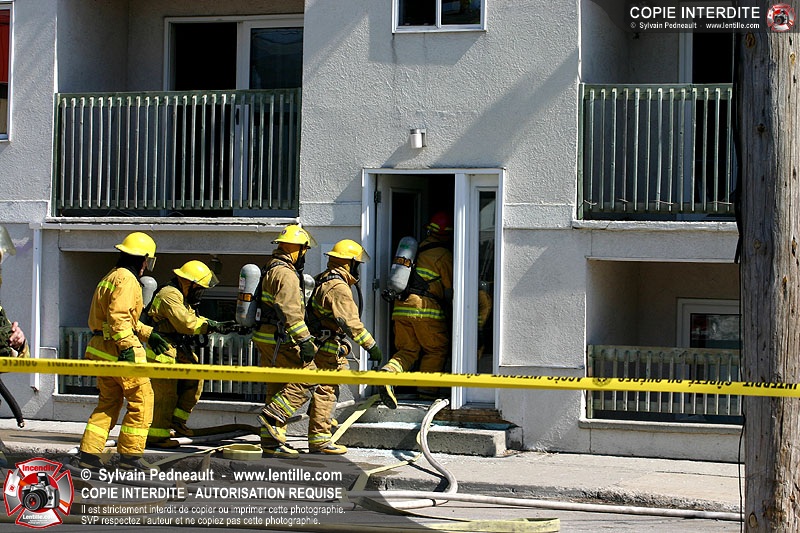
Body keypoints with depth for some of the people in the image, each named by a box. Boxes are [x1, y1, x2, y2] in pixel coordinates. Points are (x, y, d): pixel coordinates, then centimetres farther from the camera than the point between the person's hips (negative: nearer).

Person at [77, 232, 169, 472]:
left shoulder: (112, 276, 21)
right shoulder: (126, 279, -12)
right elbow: (118, 316, -24)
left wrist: (148, 335, 29)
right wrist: (127, 346, -26)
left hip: (102, 349, 10)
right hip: (118, 350, -10)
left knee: (108, 402, 15)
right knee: (141, 400, -1)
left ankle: (88, 454, 11)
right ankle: (130, 455, 1)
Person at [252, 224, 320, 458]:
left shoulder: (271, 269, 19)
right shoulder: (285, 274, -14)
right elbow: (290, 312, -23)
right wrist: (305, 340, -25)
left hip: (265, 338, 10)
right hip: (279, 340, -10)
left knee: (277, 388, 12)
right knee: (308, 378, -9)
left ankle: (271, 443, 13)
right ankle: (273, 416, -14)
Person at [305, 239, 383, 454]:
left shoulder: (324, 281, 15)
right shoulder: (338, 287, -19)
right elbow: (350, 322, -26)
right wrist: (371, 346, -24)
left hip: (322, 346, 10)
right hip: (328, 349, -10)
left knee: (327, 391, 17)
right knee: (325, 392, -7)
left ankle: (319, 437, 24)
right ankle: (319, 439, -5)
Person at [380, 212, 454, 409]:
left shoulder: (418, 249, 20)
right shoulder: (444, 255, -1)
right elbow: (449, 289, 2)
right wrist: (450, 311, 16)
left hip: (401, 306, 6)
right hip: (426, 308, -6)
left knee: (408, 350, 8)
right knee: (436, 350, 9)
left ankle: (389, 373, -18)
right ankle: (426, 390, 6)